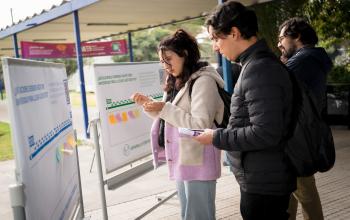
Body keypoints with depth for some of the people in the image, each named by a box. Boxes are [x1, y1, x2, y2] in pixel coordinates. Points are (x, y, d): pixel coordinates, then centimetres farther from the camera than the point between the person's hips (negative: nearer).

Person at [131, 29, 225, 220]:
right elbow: (170, 117, 22)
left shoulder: (203, 81, -13)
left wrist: (165, 109, -21)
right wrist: (148, 104, 5)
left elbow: (201, 125, -20)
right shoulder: (176, 82, 14)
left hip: (197, 162, -9)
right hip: (181, 161, 9)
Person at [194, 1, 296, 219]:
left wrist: (217, 137, -17)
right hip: (265, 179, 9)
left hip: (263, 183, -9)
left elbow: (265, 133, -27)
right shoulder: (259, 63, 11)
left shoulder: (259, 69, -21)